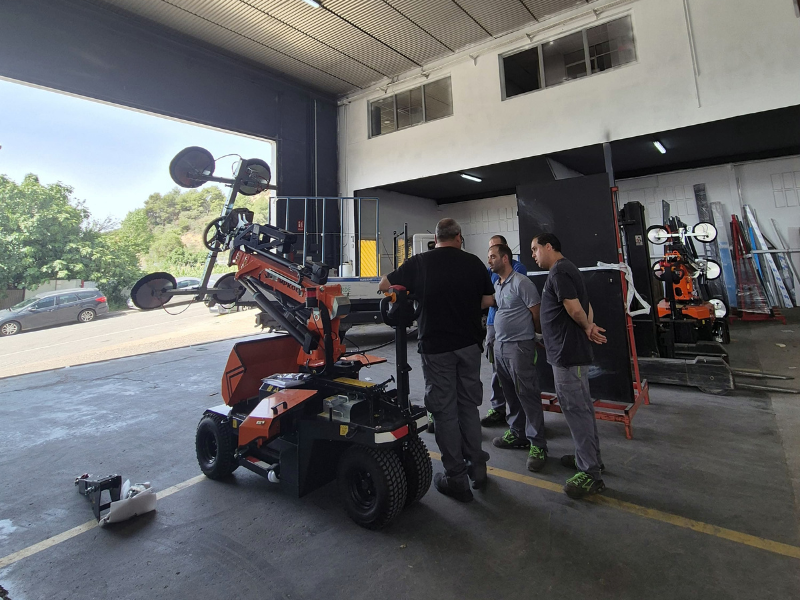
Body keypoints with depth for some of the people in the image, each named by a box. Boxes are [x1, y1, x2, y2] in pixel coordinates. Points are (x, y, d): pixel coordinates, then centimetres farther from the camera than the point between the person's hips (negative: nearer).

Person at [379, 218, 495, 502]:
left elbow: (383, 285, 4)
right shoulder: (473, 262, 0)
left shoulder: (419, 262, -4)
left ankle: (456, 478, 15)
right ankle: (476, 466, 29)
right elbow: (487, 300, 7)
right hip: (469, 343, 3)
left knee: (445, 410, 6)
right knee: (469, 405, 18)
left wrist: (416, 295, 18)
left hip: (436, 346, -3)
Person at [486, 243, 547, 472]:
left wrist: (534, 334, 5)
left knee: (527, 395, -3)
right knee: (511, 393, 15)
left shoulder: (521, 282, -12)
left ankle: (537, 444, 6)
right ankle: (517, 433, 29)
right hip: (500, 344, 8)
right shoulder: (496, 285, 13)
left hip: (519, 346, -8)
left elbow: (536, 313, -10)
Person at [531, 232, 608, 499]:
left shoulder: (558, 271, -15)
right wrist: (590, 327, 2)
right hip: (572, 351, 11)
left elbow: (575, 309, -22)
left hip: (568, 353, -11)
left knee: (575, 408, -5)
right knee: (581, 406, 18)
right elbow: (586, 307, 20)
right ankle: (589, 457, 31)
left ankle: (591, 473, 4)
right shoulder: (567, 269, 18)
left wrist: (586, 328, -3)